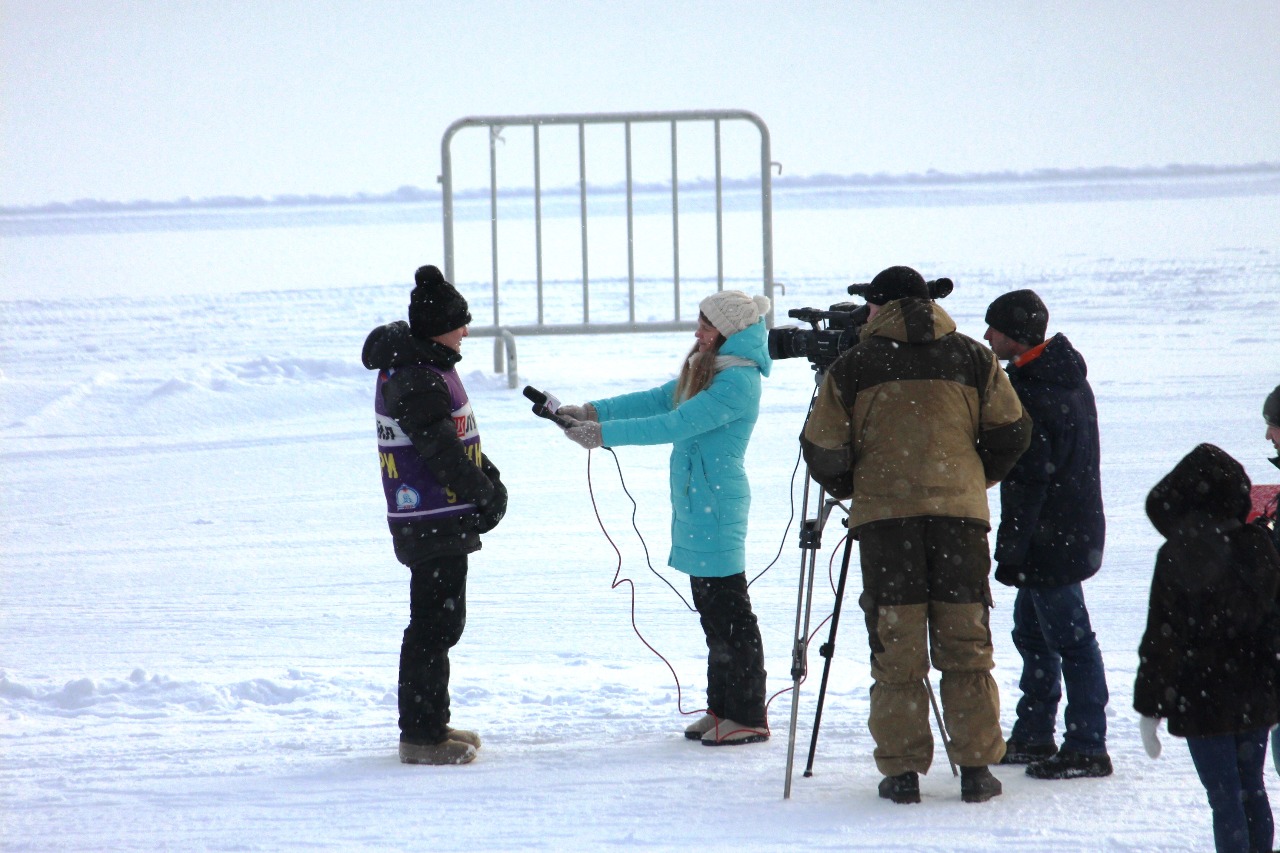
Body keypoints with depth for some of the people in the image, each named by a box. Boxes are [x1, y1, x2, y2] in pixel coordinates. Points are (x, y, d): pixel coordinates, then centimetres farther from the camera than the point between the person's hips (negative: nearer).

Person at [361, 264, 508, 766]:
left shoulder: (428, 364, 14)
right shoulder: (415, 380, -20)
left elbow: (457, 440, 19)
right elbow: (442, 450, -22)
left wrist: (486, 480, 6)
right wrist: (486, 495, -13)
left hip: (441, 521, 11)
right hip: (433, 523, -11)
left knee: (440, 621, 18)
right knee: (435, 625, -7)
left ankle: (429, 725, 27)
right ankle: (421, 736, -3)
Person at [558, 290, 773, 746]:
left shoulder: (739, 382, -18)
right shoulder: (707, 369, 14)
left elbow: (676, 424, -22)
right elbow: (658, 400, 13)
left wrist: (605, 433, -20)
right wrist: (593, 411, 4)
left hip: (717, 506, -10)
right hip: (696, 504, 10)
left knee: (728, 610, -6)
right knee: (711, 607, 14)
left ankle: (748, 716, -1)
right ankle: (722, 707, 21)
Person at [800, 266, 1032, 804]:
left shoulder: (852, 367, 5)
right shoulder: (973, 359, 11)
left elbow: (823, 452, 3)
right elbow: (1011, 433, 10)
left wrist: (850, 490, 23)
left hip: (884, 516, -1)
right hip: (960, 512, 1)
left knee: (896, 652, 3)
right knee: (966, 647, 6)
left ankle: (902, 771, 1)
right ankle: (975, 767, 3)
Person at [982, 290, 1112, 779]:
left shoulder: (1033, 394, -21)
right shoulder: (1068, 377, 10)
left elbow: (1028, 481, -21)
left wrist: (1010, 550, -17)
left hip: (1050, 541, -10)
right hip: (1076, 531, 10)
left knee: (1069, 639, -5)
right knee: (1031, 631, 18)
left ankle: (1086, 748, -1)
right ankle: (1033, 738, 26)